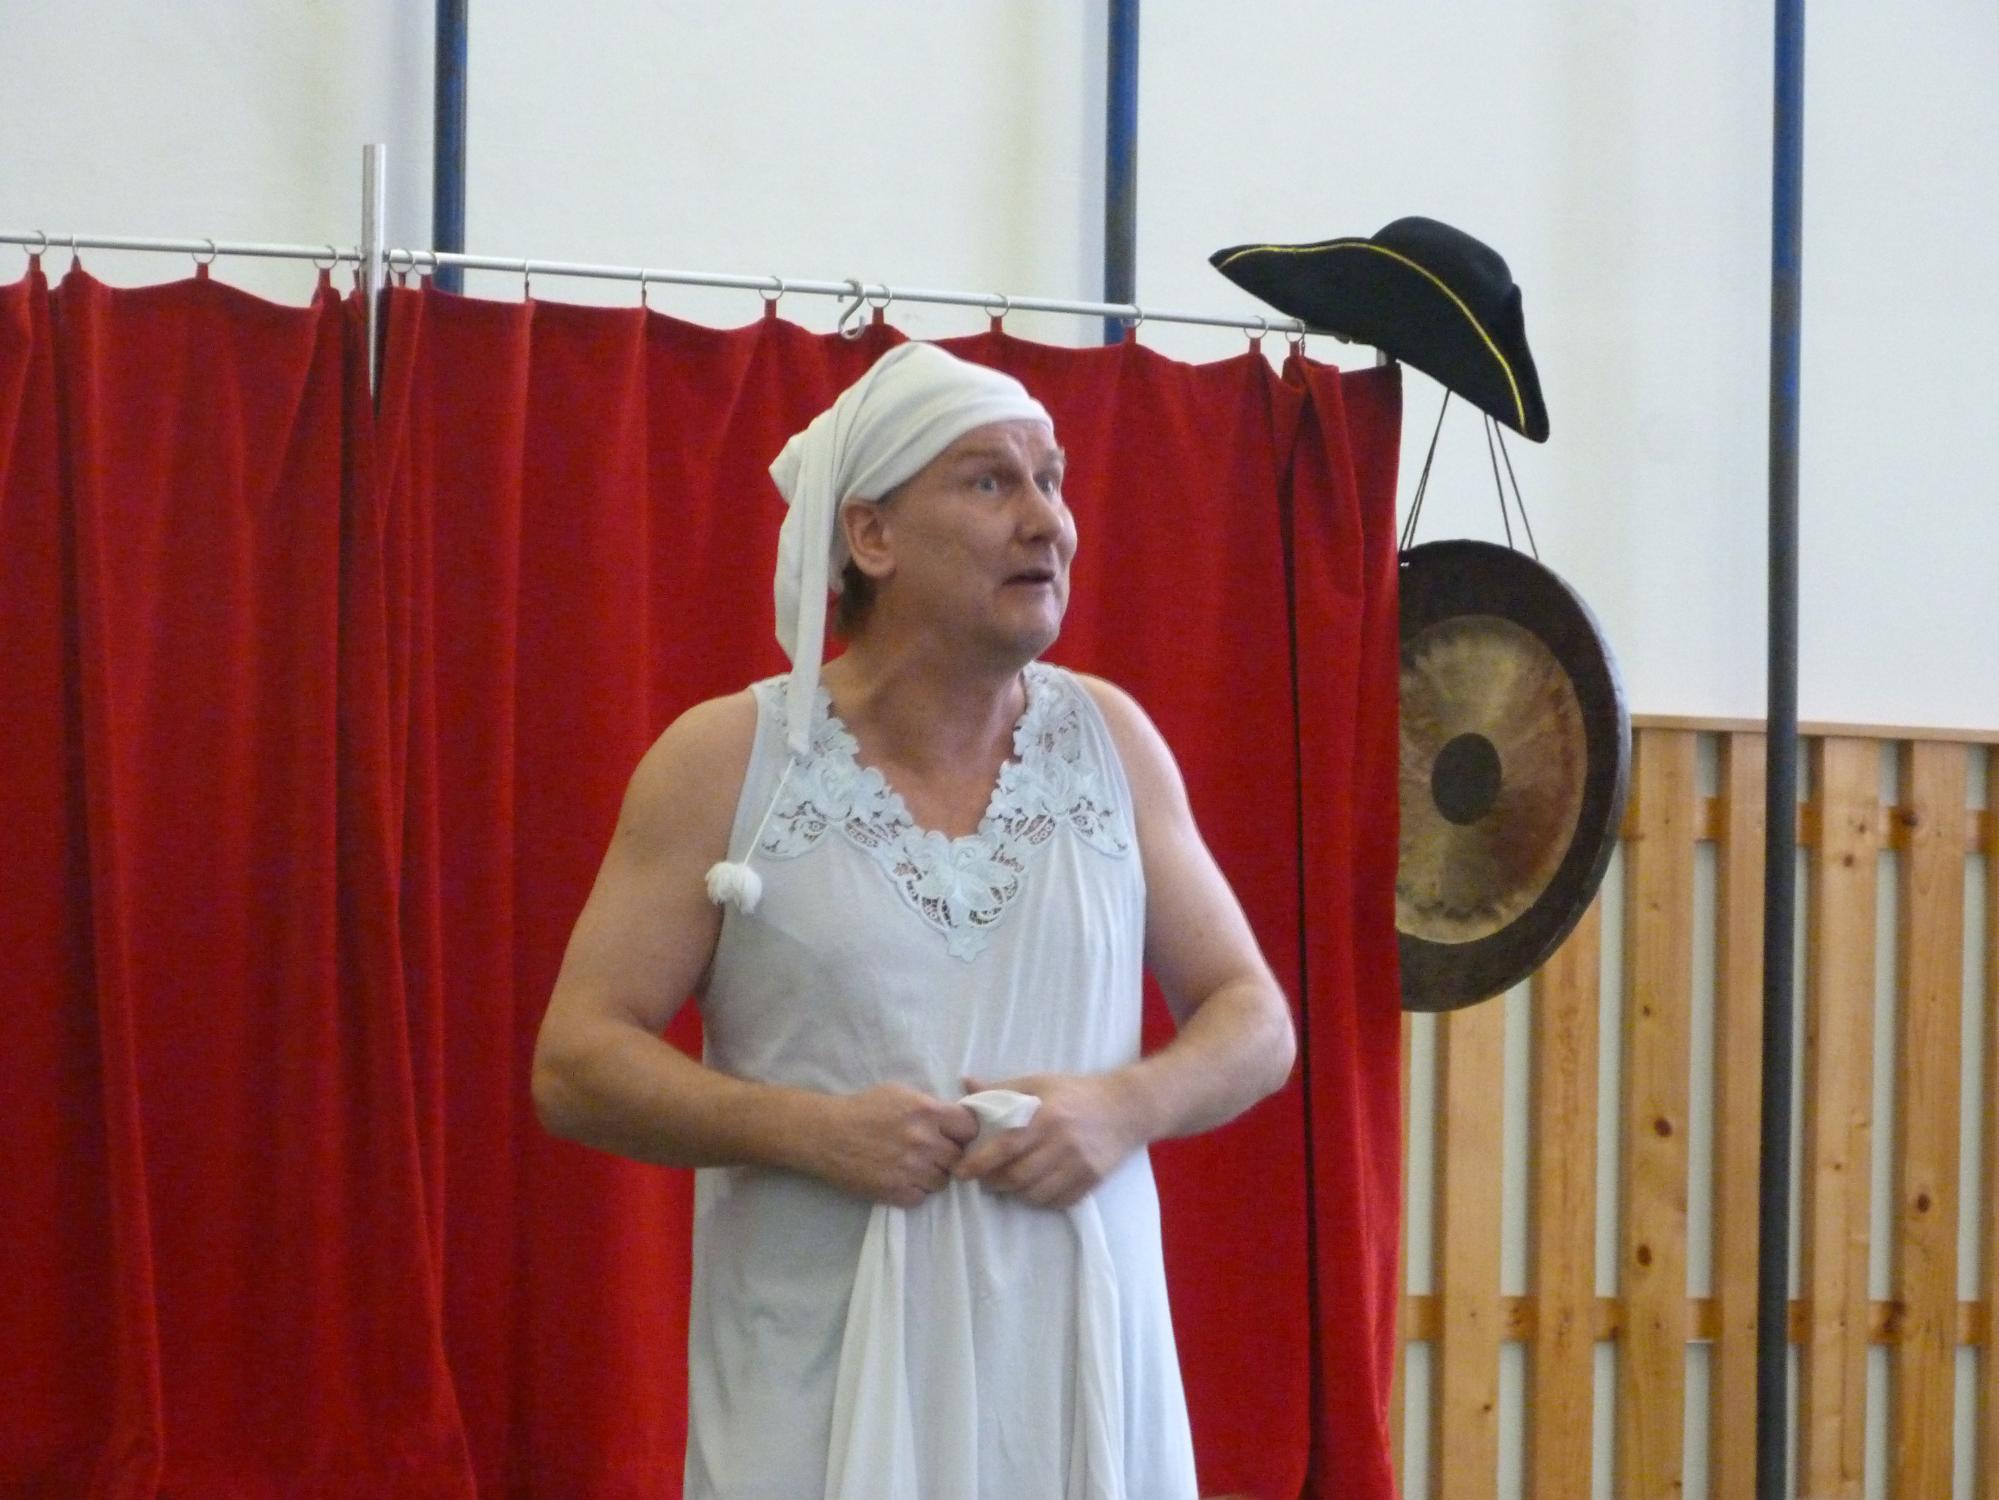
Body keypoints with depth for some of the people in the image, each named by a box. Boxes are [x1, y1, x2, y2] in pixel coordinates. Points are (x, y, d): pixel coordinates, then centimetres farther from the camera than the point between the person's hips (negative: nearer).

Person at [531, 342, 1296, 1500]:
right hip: (818, 1372, -2)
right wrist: (806, 1128, -17)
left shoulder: (1111, 741, 6)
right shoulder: (725, 761, -1)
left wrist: (1126, 1105, -11)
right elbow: (574, 1063, -3)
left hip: (1075, 1354, 2)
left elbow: (1255, 1024, 9)